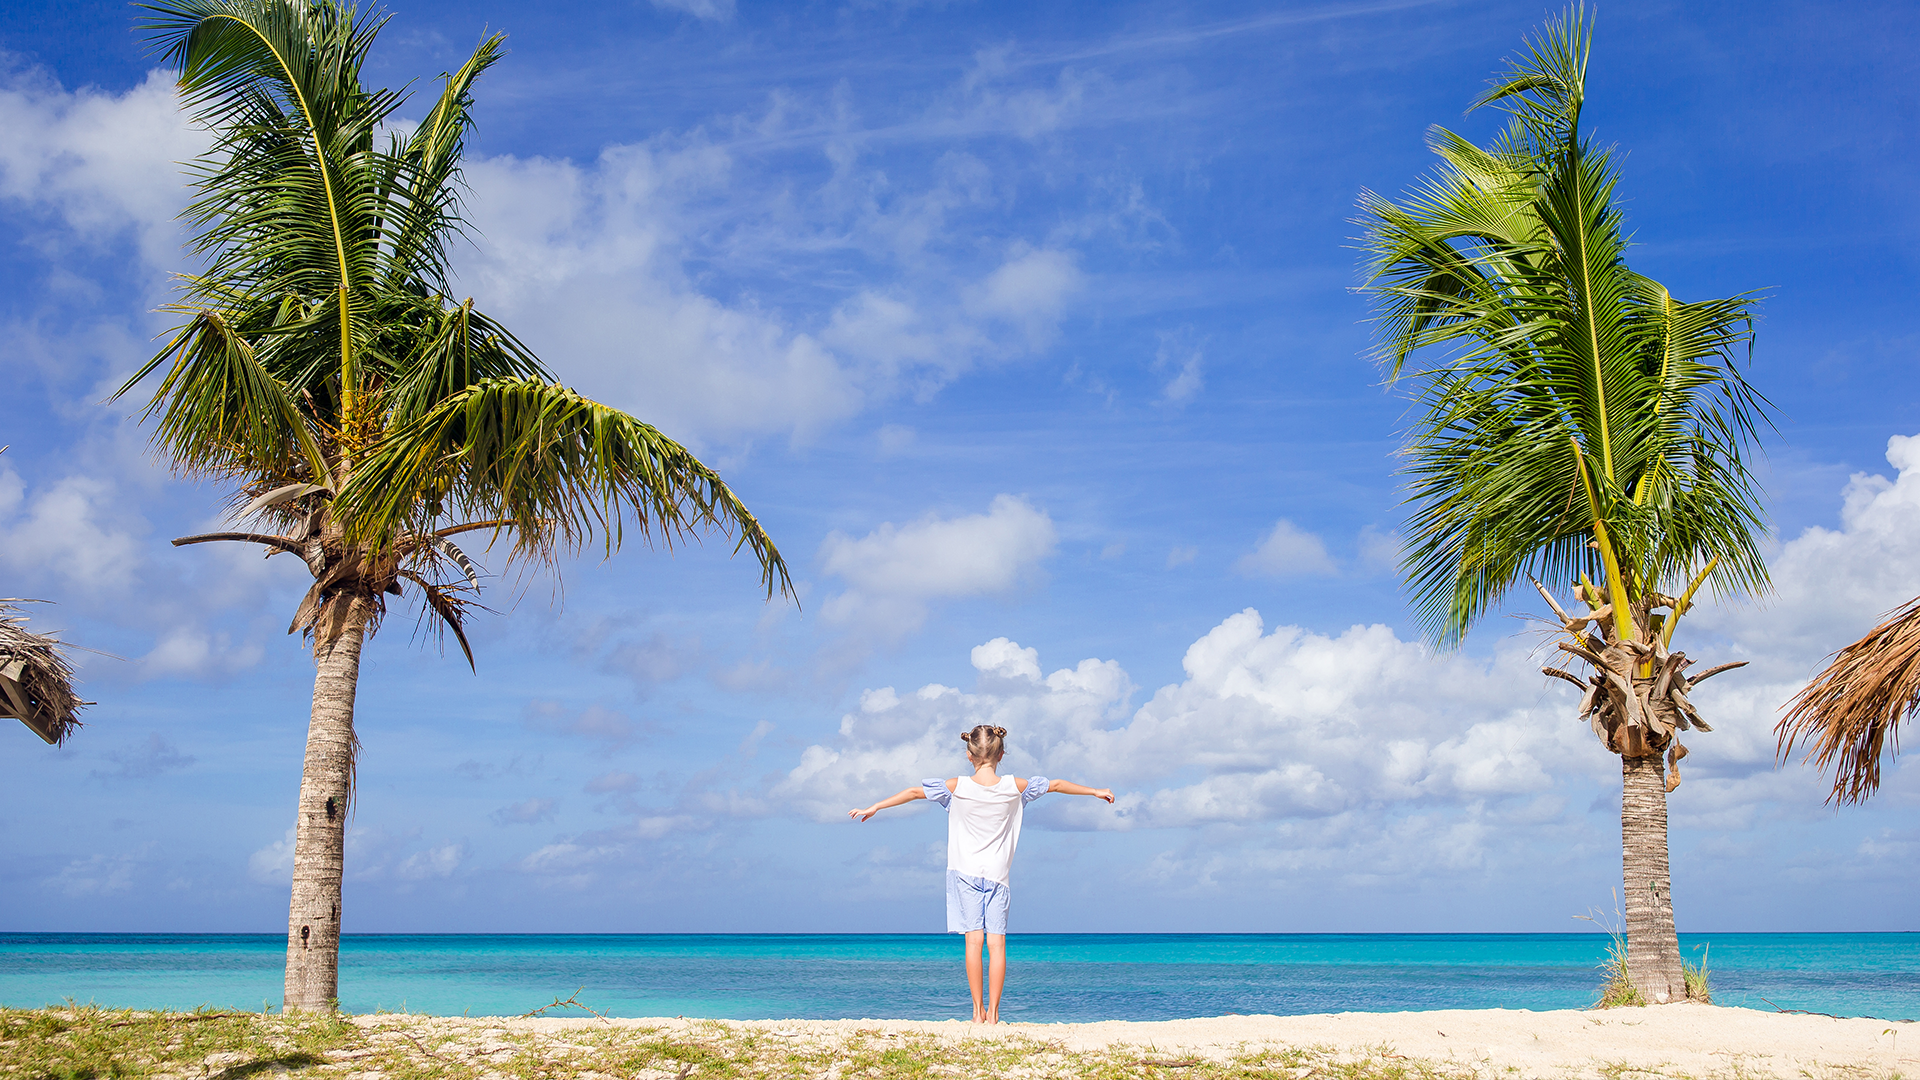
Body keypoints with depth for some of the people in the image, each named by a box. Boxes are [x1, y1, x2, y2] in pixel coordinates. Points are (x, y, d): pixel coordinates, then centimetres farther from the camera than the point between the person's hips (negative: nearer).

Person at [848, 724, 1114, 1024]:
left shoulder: (958, 787, -6)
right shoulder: (1014, 787, -2)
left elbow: (913, 792, -1)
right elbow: (1055, 785, 11)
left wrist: (874, 808, 8)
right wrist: (1095, 791, 24)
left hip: (965, 872, 0)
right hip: (997, 875, 0)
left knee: (974, 940, -1)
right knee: (997, 942, 0)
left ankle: (978, 1011, -1)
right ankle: (993, 1012, -1)